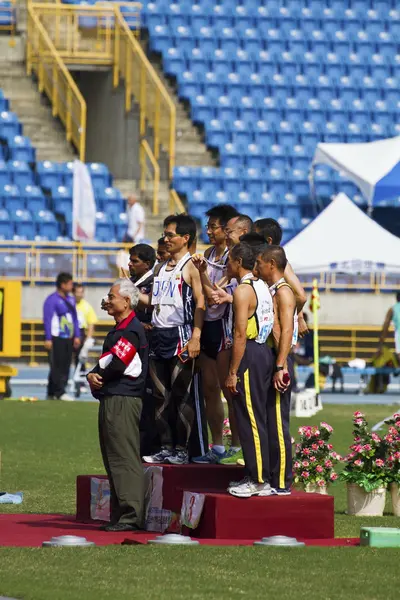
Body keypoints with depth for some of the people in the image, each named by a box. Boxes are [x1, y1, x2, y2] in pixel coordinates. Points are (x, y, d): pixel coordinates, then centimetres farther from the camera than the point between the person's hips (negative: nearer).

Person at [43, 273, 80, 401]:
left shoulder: (70, 300, 17)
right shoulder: (52, 300, -8)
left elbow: (74, 318, 22)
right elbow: (47, 319, -11)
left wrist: (77, 336, 15)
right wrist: (48, 339, -16)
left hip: (68, 338, 8)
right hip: (56, 338, -8)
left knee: (65, 366, 6)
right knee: (57, 366, -8)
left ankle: (52, 393, 11)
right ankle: (59, 393, -8)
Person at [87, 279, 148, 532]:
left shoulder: (131, 330, -14)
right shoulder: (120, 329, 19)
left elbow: (117, 364, -20)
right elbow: (108, 362, 17)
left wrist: (97, 376, -2)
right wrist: (94, 376, -3)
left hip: (123, 401, -11)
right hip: (112, 400, 11)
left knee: (125, 461, -11)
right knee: (115, 461, 13)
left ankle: (131, 516, -12)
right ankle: (120, 515, 17)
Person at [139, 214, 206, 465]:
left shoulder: (191, 267, -5)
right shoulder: (161, 268, 18)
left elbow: (200, 303, -12)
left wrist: (195, 337, -20)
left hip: (180, 336, -8)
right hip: (159, 335, 8)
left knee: (181, 395, -5)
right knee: (161, 395, 7)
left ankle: (182, 449, -2)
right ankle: (166, 447, 11)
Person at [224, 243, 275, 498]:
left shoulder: (243, 291, -14)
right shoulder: (263, 287, 13)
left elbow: (241, 335, -19)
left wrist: (232, 372, -17)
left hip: (250, 354, -9)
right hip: (264, 351, 9)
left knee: (250, 419, -6)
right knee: (256, 418, 13)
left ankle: (259, 481, -6)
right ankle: (254, 476, 17)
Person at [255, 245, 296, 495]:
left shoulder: (283, 292, -11)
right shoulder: (269, 291, 16)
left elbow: (286, 331, -20)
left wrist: (280, 367, -25)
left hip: (279, 361, -10)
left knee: (278, 424, -8)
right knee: (265, 423, 11)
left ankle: (282, 483, -6)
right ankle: (267, 478, 15)